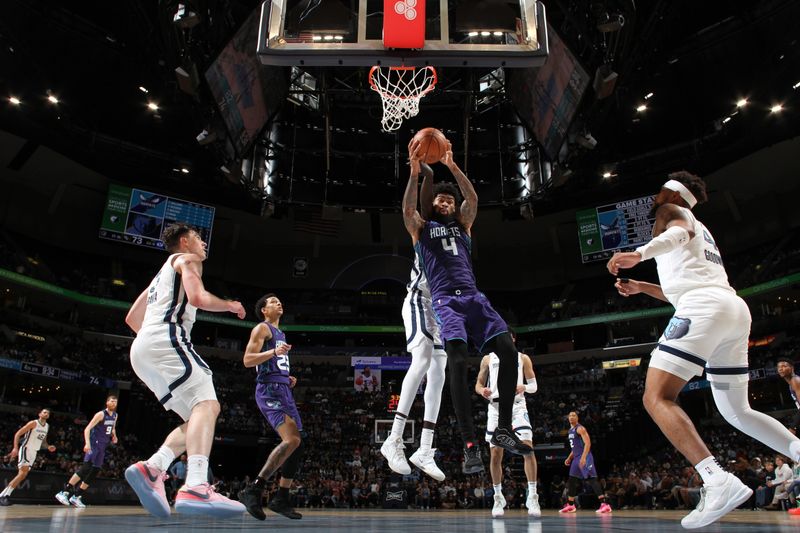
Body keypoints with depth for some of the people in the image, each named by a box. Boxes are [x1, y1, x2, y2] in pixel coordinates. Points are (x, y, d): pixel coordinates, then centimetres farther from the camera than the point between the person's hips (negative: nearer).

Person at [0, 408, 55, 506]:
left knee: (23, 474, 2)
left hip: (34, 452, 8)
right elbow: (18, 434, -12)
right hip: (26, 449, -8)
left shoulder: (47, 426, 13)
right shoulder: (33, 423, -10)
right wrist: (15, 448, -23)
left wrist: (48, 447, 7)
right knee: (23, 472, -21)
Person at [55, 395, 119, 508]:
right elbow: (87, 429, -18)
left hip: (102, 446, 8)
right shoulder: (101, 414, -13)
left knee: (95, 472, 5)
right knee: (86, 467, -22)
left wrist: (114, 436, 6)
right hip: (94, 444, -8)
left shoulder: (115, 415, 10)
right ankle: (64, 492, -18)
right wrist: (87, 443, -31)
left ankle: (76, 496, 12)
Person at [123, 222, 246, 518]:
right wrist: (229, 305, 5)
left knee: (198, 415, 6)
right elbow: (198, 297, -11)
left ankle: (151, 469, -11)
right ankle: (196, 488, -39)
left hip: (142, 350, 10)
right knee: (206, 404, -23)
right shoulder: (186, 259, 8)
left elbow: (132, 318, 35)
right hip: (165, 337, -9)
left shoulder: (162, 273, 35)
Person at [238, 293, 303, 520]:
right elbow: (248, 360, -13)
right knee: (292, 440, -24)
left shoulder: (280, 333, 26)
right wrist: (274, 352, -25)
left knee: (296, 444, 7)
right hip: (270, 390, -10)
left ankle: (281, 499, 15)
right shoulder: (262, 328, -1)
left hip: (284, 390, 10)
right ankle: (253, 491, -20)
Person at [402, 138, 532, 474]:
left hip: (473, 296, 4)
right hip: (445, 300, -4)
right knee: (458, 362, -23)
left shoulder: (462, 223, 25)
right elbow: (407, 208, -4)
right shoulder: (420, 227, 18)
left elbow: (473, 199, 7)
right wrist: (415, 172, -17)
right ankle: (470, 445, -22)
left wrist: (452, 165, -6)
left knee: (508, 351, -14)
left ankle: (503, 430, -2)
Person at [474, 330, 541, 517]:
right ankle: (498, 498, 15)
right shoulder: (488, 359, 12)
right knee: (495, 454, 1)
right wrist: (482, 391, -12)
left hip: (517, 406, -1)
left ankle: (532, 497, -9)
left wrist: (524, 387, -15)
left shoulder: (523, 358, 9)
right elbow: (478, 383, 12)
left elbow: (534, 386, 8)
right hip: (496, 406, 1)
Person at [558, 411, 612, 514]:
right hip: (576, 458, 10)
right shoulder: (570, 430, 19)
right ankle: (570, 505, 21)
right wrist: (569, 458, 22)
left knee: (592, 479, -16)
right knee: (571, 481, 12)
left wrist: (583, 457, -29)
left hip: (584, 457, -10)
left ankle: (605, 504, -19)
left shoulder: (580, 428, -10)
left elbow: (588, 443, -20)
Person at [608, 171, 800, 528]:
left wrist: (639, 254, -33)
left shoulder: (671, 211, 11)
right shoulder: (700, 230, 36)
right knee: (736, 411, 20)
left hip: (704, 308, -9)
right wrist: (641, 287, 36)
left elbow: (679, 232, -16)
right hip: (736, 309, 9)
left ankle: (718, 481, -29)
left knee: (656, 398, -15)